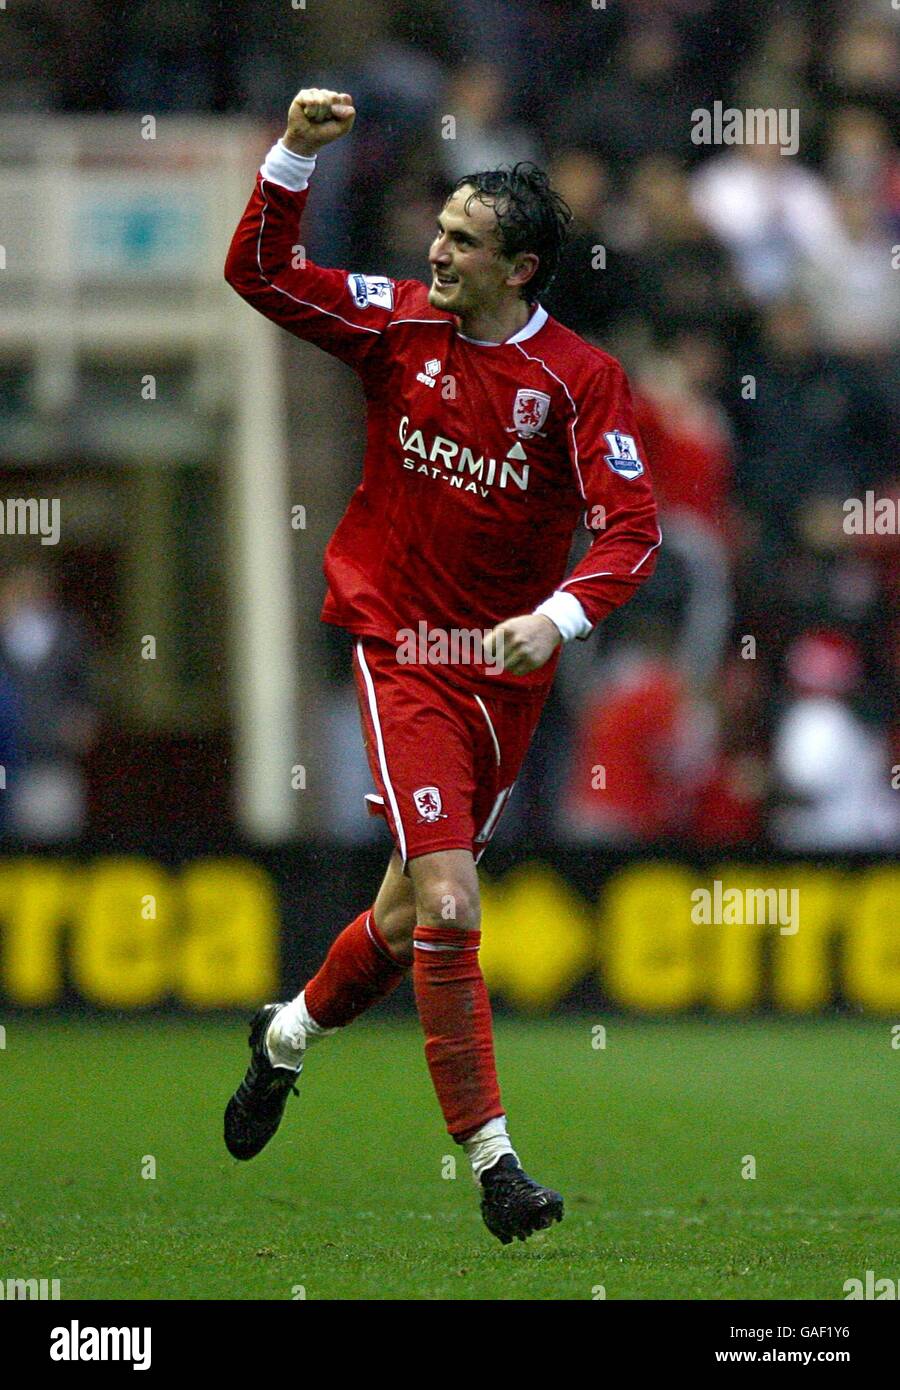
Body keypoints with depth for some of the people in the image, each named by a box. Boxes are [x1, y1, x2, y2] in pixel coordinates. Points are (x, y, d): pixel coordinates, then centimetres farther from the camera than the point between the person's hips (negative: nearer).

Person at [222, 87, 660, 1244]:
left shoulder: (580, 378, -8)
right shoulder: (400, 325, -2)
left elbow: (631, 528, -13)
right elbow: (260, 275, -2)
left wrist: (558, 617, -30)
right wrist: (293, 153, -16)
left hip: (507, 672, 2)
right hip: (402, 647, -2)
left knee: (412, 907, 15)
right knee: (447, 907, -15)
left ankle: (289, 1036, 45)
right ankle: (490, 1159, -10)